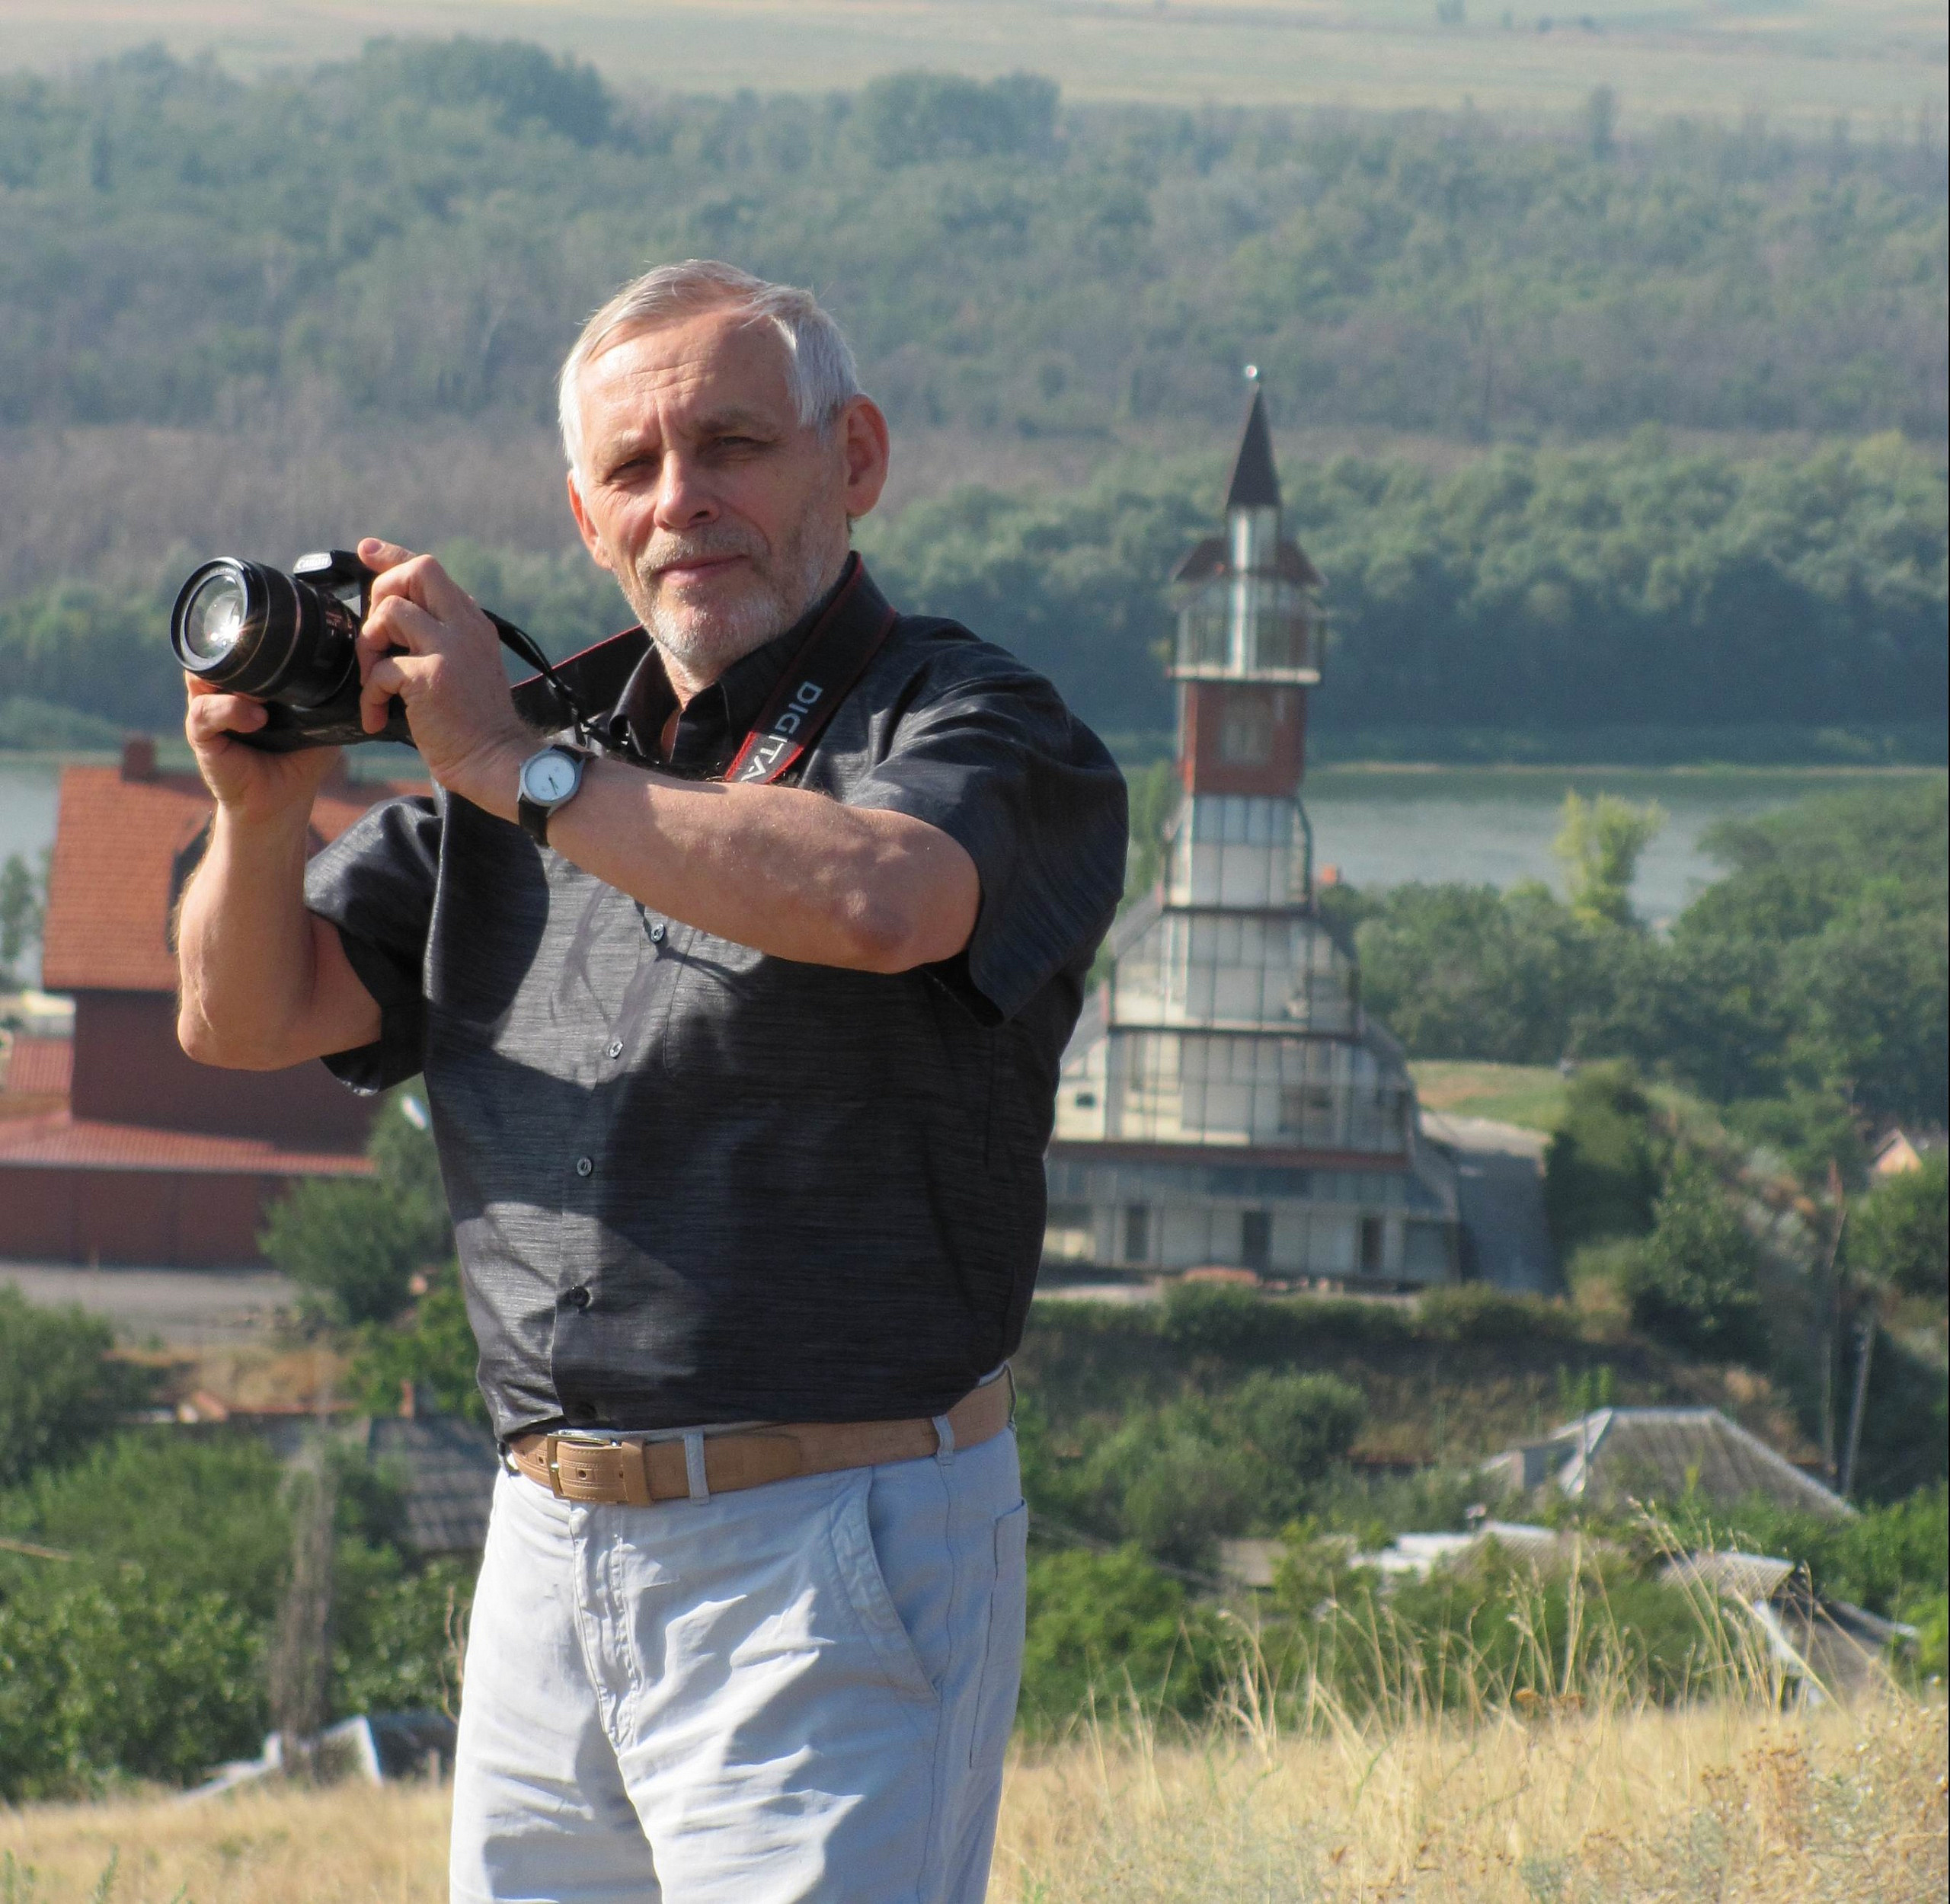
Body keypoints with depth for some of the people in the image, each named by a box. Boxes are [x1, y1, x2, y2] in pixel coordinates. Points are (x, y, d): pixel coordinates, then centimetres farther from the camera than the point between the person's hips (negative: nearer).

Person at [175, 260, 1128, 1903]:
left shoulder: (981, 733, -5)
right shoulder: (542, 736, 16)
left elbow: (881, 900, -28)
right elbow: (251, 1018, 16)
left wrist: (515, 771, -19)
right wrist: (262, 808, -6)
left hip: (837, 1551, -6)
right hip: (550, 1551, 6)